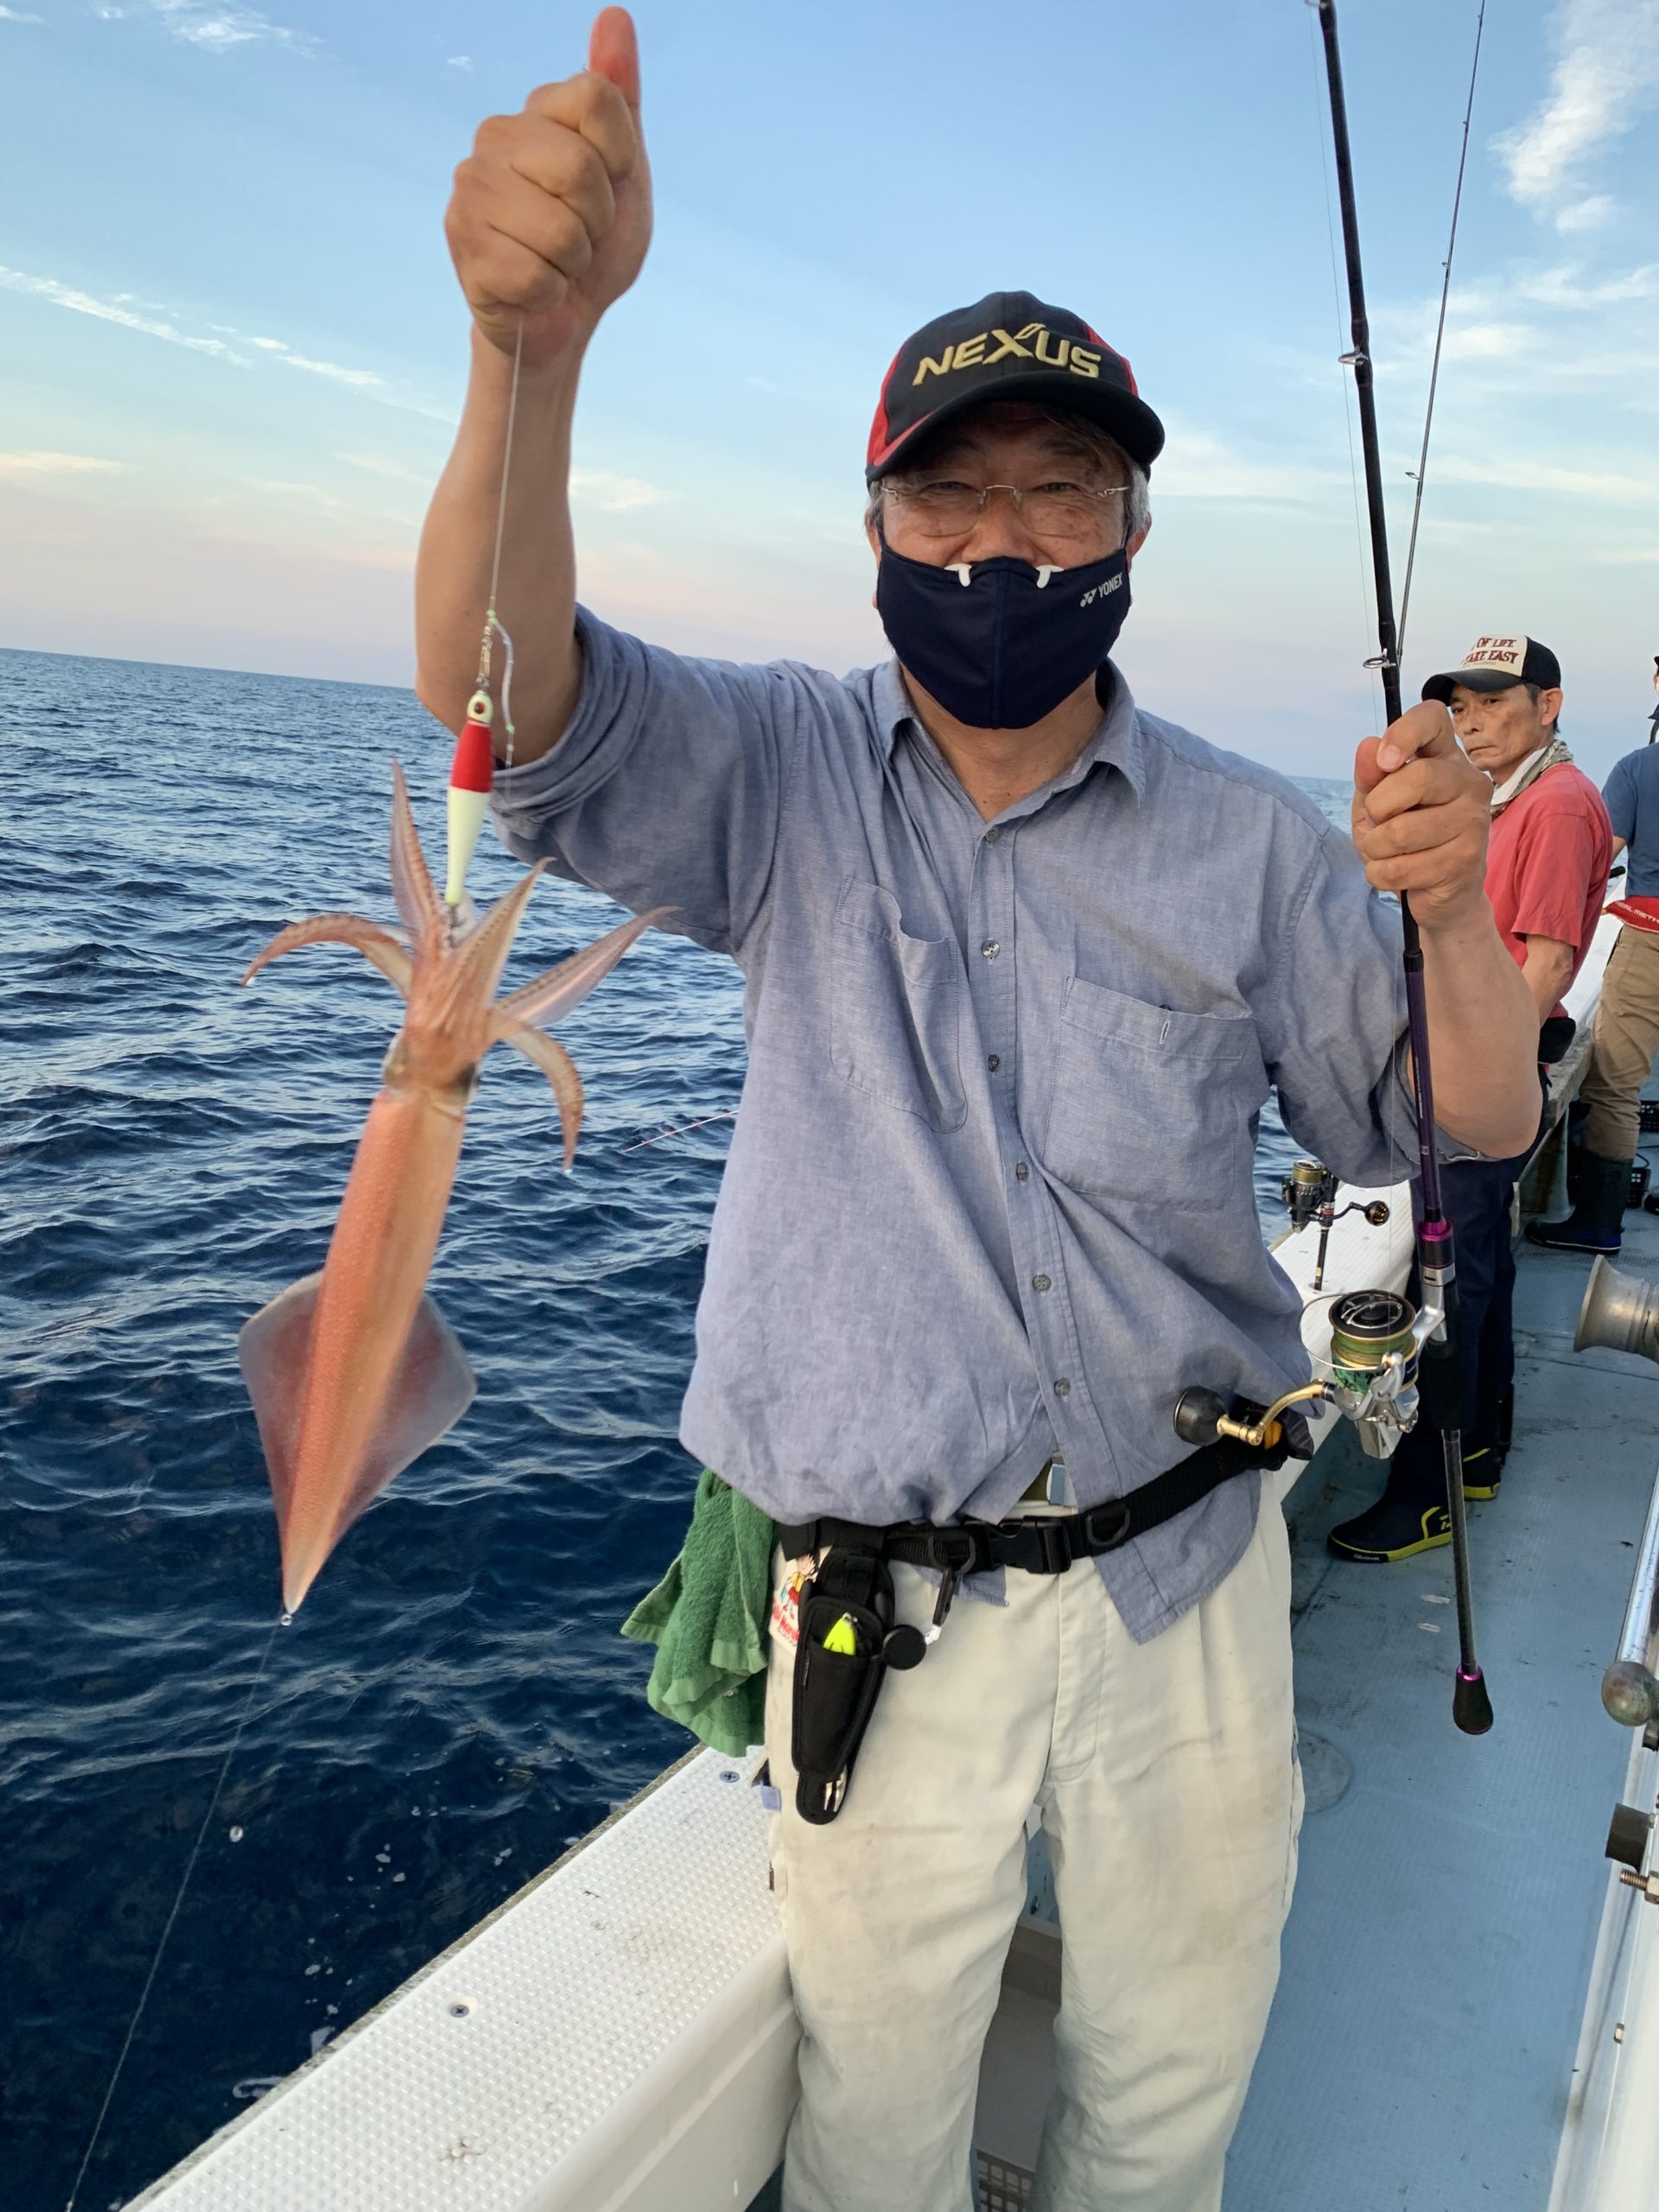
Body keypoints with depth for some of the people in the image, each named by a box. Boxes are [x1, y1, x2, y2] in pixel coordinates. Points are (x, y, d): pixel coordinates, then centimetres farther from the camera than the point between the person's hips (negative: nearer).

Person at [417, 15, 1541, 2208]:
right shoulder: (786, 778, -5)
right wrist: (533, 347, -41)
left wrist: (1454, 913, -22)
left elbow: (1473, 1125, -1)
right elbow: (509, 694, -22)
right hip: (884, 1607, -1)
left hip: (1191, 1582, 2)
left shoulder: (1242, 842, -2)